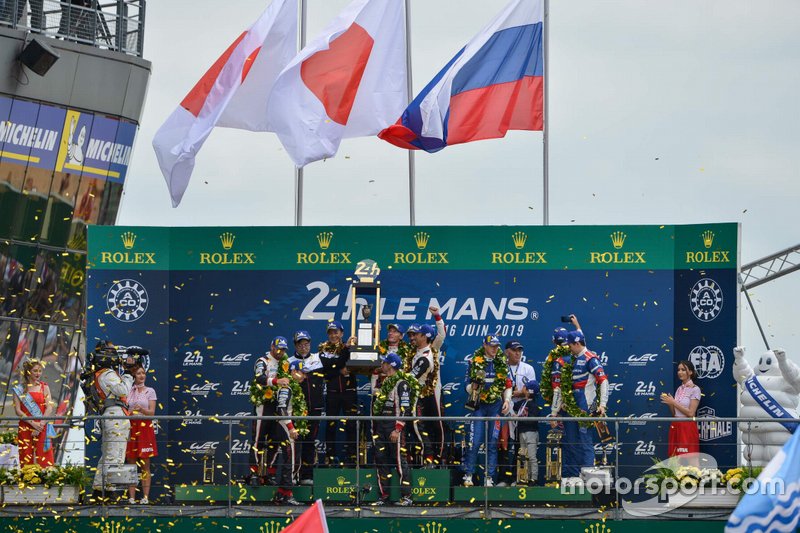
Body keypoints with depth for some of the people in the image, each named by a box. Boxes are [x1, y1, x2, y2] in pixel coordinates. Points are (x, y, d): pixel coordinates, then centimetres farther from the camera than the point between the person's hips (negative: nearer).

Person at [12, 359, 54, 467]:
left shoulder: (44, 387, 8)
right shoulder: (19, 389, 4)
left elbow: (49, 408, 0)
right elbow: (18, 410, -3)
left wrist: (41, 425, -11)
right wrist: (33, 423, -13)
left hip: (42, 429, 0)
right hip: (25, 428, 0)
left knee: (45, 461, -4)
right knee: (26, 459, -2)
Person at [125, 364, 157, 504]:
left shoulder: (150, 391, 6)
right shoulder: (128, 391, 9)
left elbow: (152, 412, -1)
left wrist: (141, 409, -20)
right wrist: (129, 412, -11)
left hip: (145, 427, -1)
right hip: (131, 427, 1)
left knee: (145, 465, -2)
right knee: (131, 464, 0)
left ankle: (145, 496, -2)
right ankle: (131, 497, 2)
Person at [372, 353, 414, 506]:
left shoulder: (401, 383, -10)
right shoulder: (383, 382, 18)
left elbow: (404, 408, -16)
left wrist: (397, 429, -21)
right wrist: (374, 427, 21)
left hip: (393, 426, -9)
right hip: (380, 426, 9)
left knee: (399, 460, -9)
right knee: (381, 460, 7)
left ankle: (406, 496, -7)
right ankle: (384, 495, 12)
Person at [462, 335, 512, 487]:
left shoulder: (502, 362, 7)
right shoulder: (475, 361, 0)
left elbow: (508, 385, 13)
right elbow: (468, 387, 1)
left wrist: (507, 400, -2)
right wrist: (473, 385, -21)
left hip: (496, 405, 2)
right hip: (479, 405, -2)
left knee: (493, 442, 0)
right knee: (475, 441, -9)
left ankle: (489, 477, 4)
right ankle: (468, 474, 1)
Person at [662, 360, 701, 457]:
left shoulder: (695, 389, -7)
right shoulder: (679, 389, 14)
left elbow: (690, 413, -14)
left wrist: (673, 402, -13)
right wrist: (669, 403, -2)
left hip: (687, 427, -7)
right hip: (675, 427, 7)